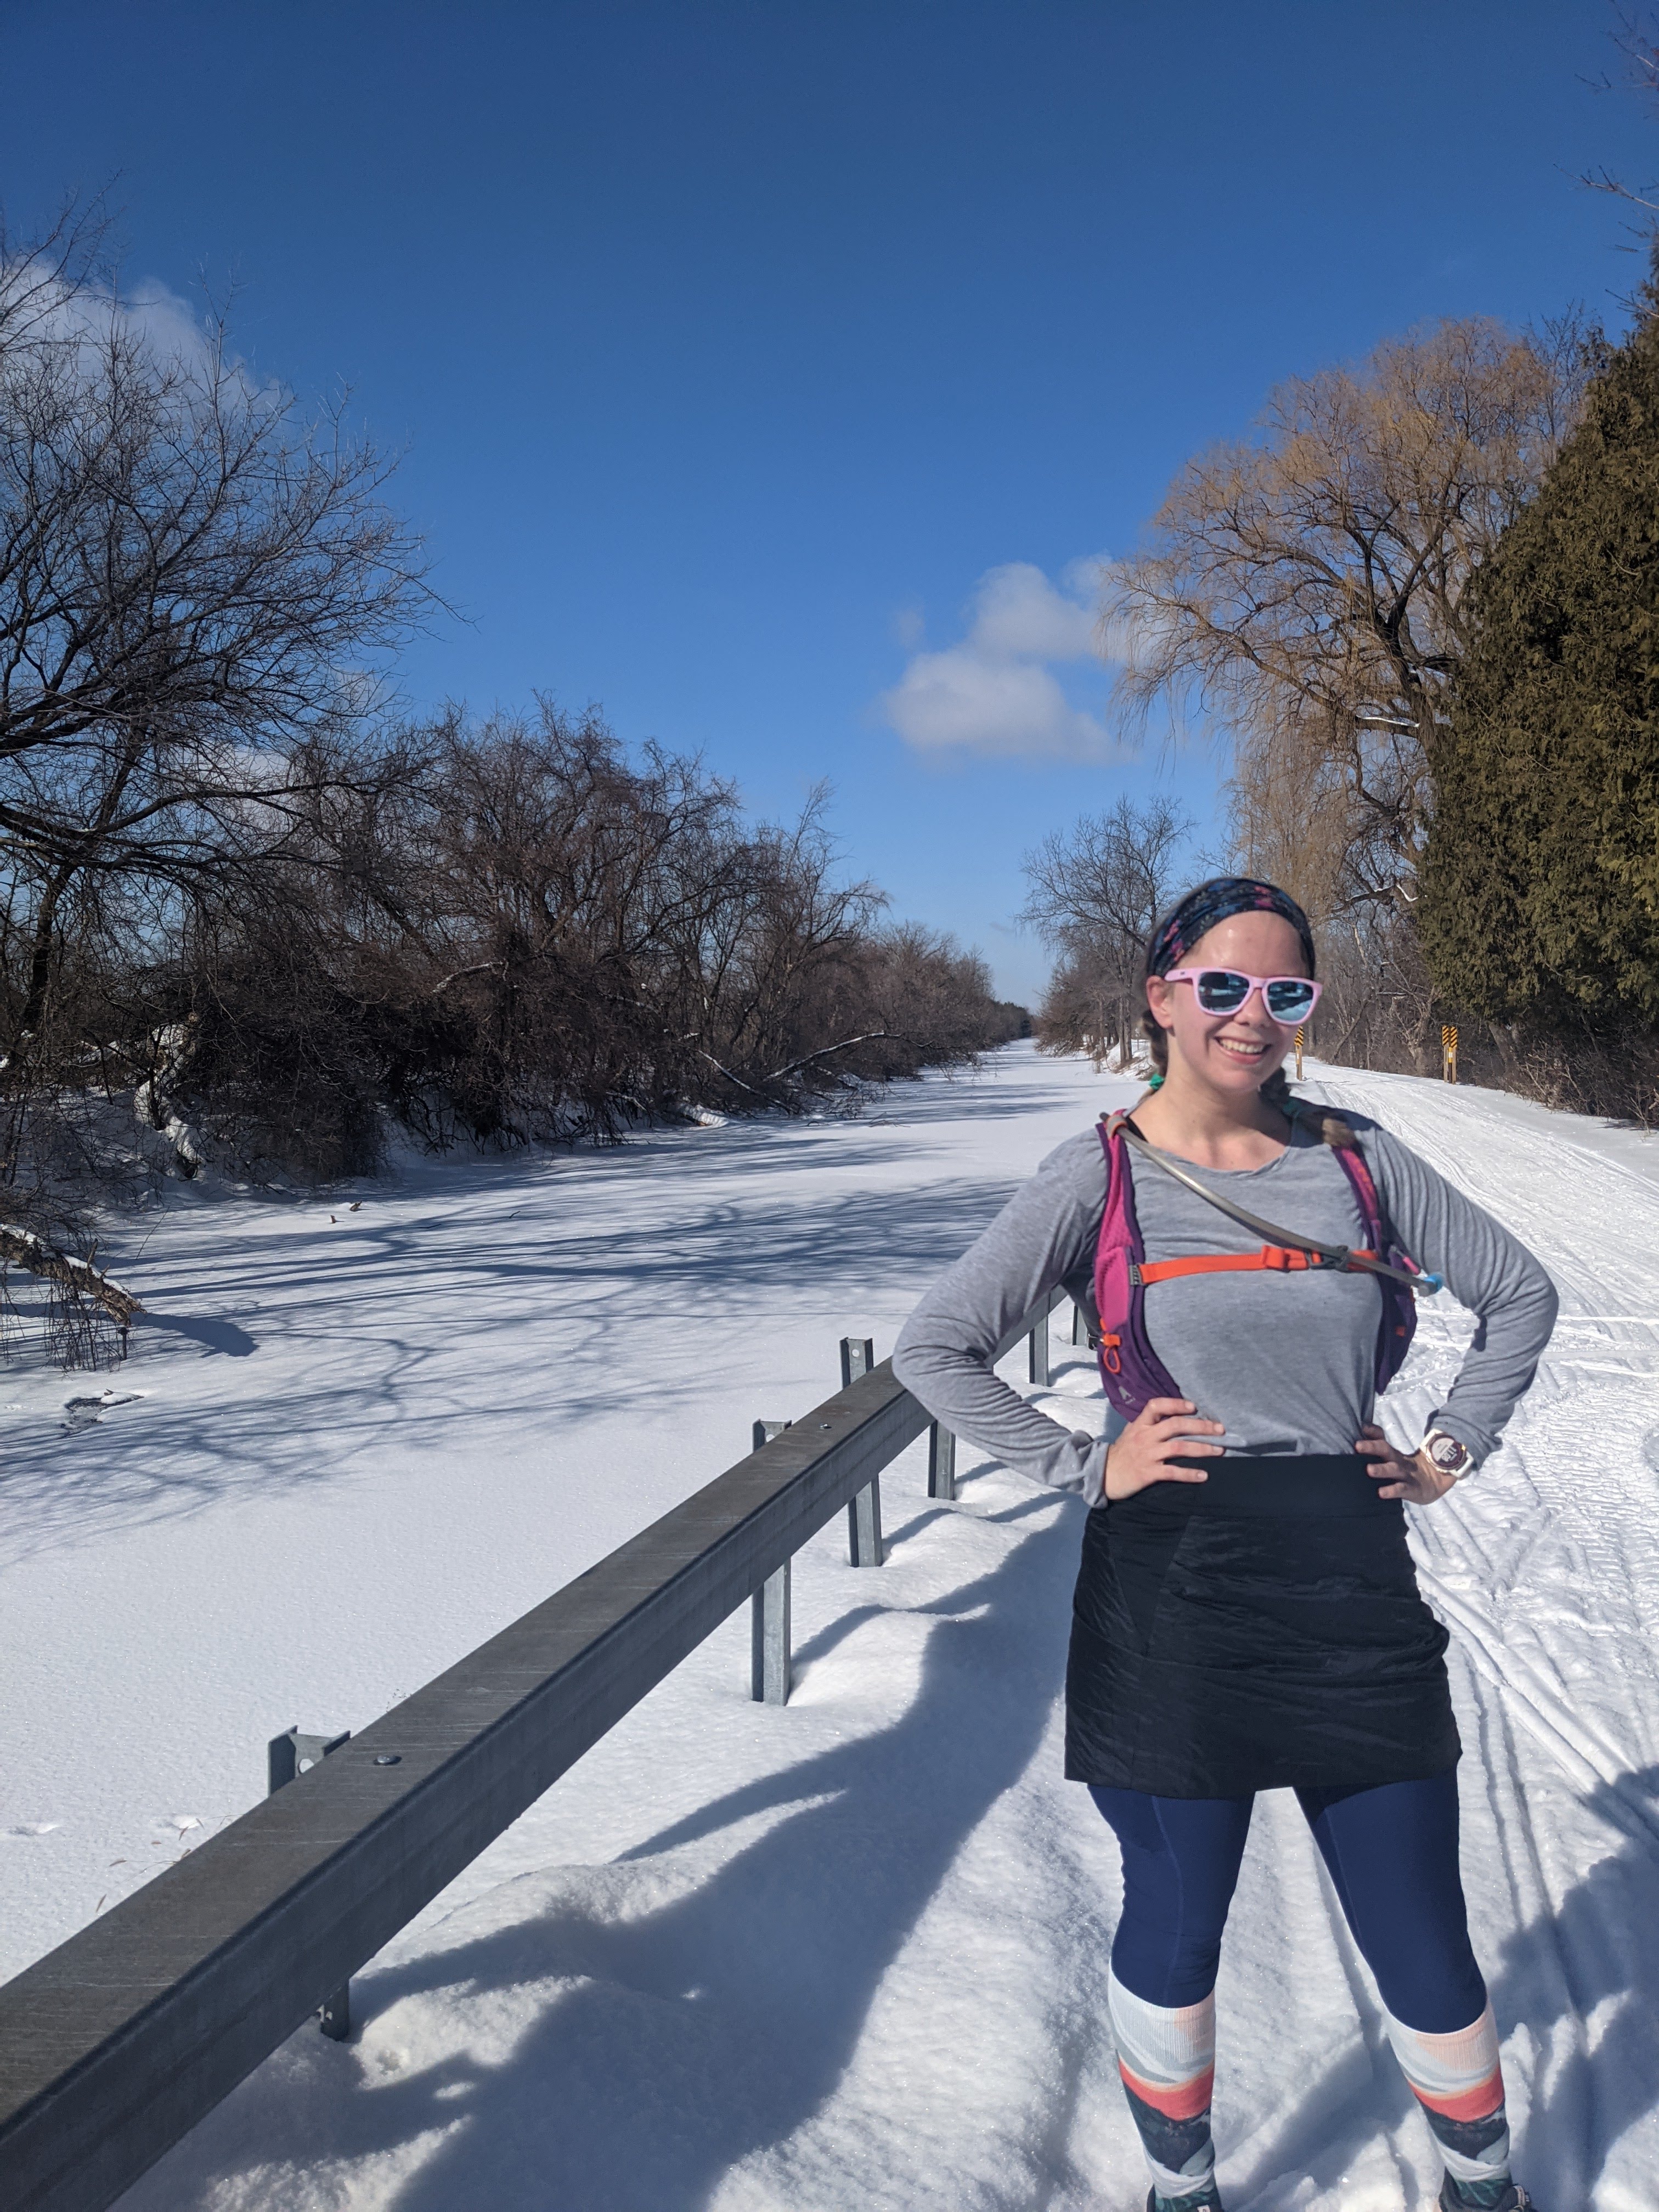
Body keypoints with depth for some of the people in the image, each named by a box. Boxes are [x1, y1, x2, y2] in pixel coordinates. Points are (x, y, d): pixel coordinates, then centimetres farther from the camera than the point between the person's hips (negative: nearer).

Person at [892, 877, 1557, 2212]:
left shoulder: (1356, 1159, 3)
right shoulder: (1100, 1179, -6)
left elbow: (1521, 1292, 15)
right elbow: (935, 1351, -6)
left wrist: (1453, 1452, 8)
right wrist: (1085, 1466, -10)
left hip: (1354, 1589, 3)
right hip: (1172, 1593, -2)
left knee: (1420, 1928, 12)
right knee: (1178, 1922, 13)